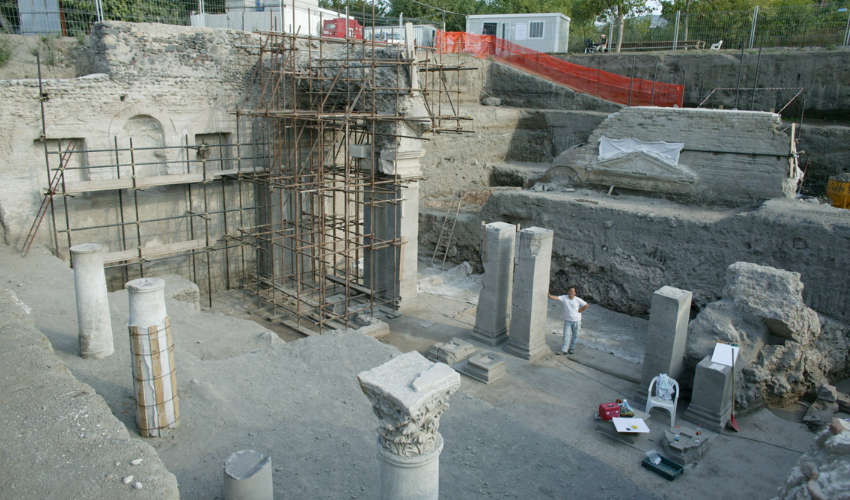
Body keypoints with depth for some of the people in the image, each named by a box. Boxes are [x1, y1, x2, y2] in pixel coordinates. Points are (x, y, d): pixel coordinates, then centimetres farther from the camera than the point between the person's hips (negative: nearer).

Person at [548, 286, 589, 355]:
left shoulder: (578, 300, -11)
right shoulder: (564, 298, -10)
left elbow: (586, 305, -3)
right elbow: (556, 298, -24)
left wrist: (579, 311, -7)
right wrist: (549, 295, -42)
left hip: (576, 320, 0)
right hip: (568, 320, 0)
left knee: (575, 335, 12)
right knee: (566, 335, 0)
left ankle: (572, 348, 29)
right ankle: (563, 350, 1)